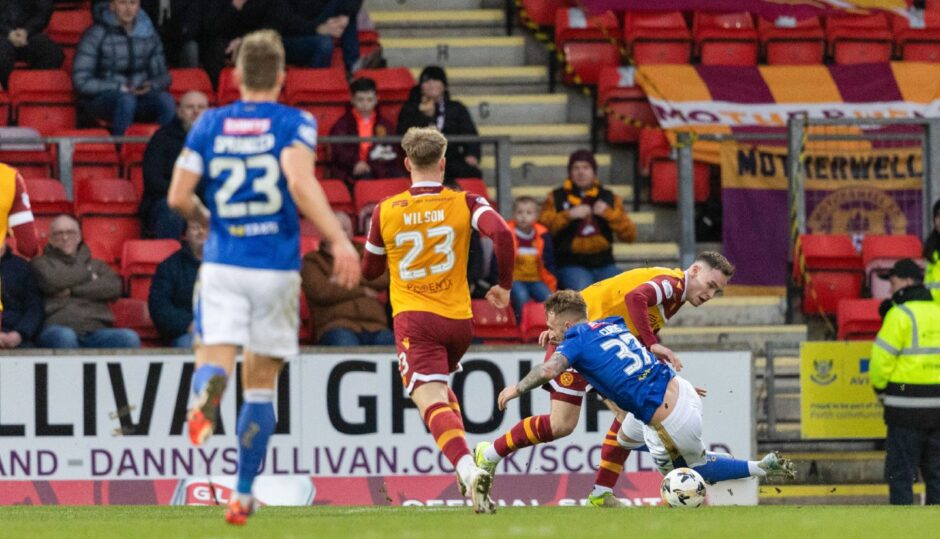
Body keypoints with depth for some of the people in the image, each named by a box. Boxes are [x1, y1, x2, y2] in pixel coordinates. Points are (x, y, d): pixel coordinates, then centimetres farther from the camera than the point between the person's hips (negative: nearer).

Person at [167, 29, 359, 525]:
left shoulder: (209, 124, 6)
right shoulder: (294, 123, -2)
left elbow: (178, 196, 2)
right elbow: (300, 181, -21)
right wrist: (339, 240, -25)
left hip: (221, 265, 1)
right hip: (276, 267, 0)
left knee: (214, 359, -6)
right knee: (260, 386, 11)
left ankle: (207, 390, -45)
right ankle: (243, 496, 12)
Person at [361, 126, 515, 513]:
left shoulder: (386, 210, 2)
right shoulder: (464, 203, 0)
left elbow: (369, 270, 14)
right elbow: (501, 234, -17)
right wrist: (505, 286, -2)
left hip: (414, 320, -3)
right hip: (459, 319, 3)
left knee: (432, 402, -15)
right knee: (440, 389, 30)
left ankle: (468, 469, -40)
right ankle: (466, 468, 18)